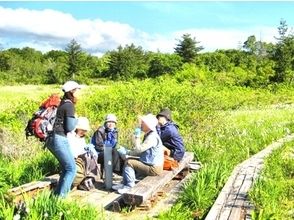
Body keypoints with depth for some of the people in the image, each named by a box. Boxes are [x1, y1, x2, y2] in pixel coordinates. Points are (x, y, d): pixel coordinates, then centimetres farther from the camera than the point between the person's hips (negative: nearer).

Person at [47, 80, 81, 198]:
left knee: (66, 168, 18)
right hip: (60, 140, -10)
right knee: (71, 168, -3)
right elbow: (70, 127, -15)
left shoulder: (63, 104, 16)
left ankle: (57, 195, 24)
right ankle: (60, 197, -2)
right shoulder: (69, 105, -11)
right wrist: (75, 120, 2)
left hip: (54, 138, 10)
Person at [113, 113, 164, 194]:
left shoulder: (152, 137, -22)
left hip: (154, 168, -11)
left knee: (129, 162, -15)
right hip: (150, 164, 11)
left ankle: (129, 186, -4)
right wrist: (127, 152, 4)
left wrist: (137, 136, -15)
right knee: (128, 160, 11)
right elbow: (141, 151, 15)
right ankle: (124, 183, 12)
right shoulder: (148, 135, 12)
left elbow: (139, 149, -25)